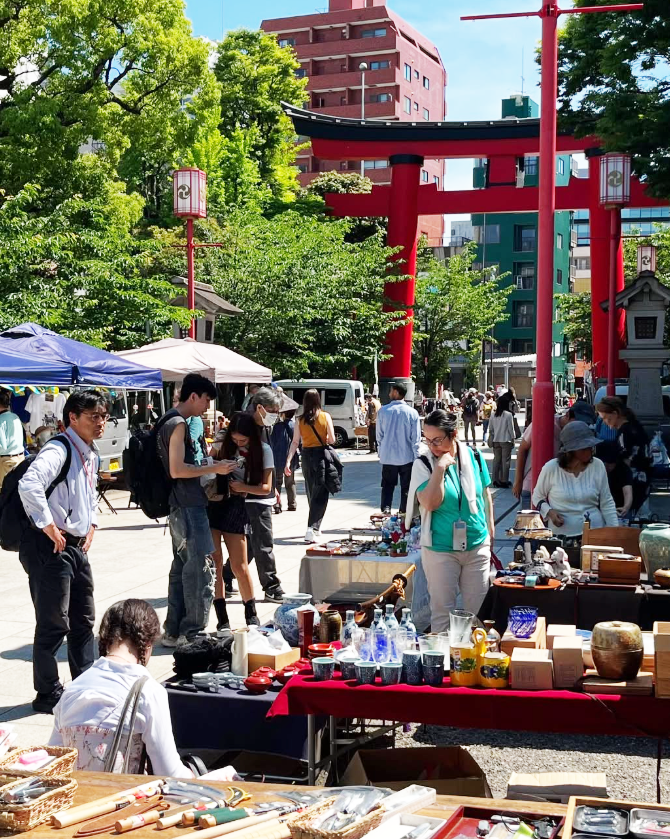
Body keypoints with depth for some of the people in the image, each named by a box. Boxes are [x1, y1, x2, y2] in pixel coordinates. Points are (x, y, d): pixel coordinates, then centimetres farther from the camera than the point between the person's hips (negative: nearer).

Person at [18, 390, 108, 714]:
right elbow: (29, 484, -34)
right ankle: (48, 695, 10)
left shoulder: (91, 456, 13)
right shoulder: (59, 450, -17)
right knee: (54, 624, -2)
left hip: (76, 547, 10)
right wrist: (49, 528, -27)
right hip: (50, 548, -10)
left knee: (84, 620, 16)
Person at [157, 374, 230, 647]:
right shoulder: (178, 424, -15)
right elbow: (177, 470, -22)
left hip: (179, 507, 11)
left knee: (182, 568, 14)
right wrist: (214, 468, -15)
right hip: (189, 507, -11)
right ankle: (191, 633, -4)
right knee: (202, 568, -7)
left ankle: (173, 632, 19)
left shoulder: (169, 422, 16)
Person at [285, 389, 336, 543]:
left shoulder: (300, 420, 0)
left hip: (307, 456, 3)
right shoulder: (325, 416, -6)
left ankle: (315, 528, 27)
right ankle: (312, 528, -17)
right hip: (321, 455, -3)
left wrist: (288, 461, -7)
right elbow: (332, 440, -6)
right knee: (320, 494, -3)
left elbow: (295, 442, -6)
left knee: (311, 493, 17)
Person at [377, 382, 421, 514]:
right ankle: (404, 512, 13)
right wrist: (416, 457, 2)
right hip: (407, 457, -1)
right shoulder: (412, 413, -9)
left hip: (388, 457, 1)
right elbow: (416, 439, -7)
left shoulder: (383, 411, -7)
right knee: (406, 486, 11)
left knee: (387, 485, 13)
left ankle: (386, 508, -1)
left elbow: (379, 435, 1)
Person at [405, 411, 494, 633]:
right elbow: (429, 503, -22)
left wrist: (490, 528, 16)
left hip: (477, 546, 3)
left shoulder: (473, 457, -1)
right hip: (440, 550, -3)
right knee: (442, 610, 5)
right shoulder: (423, 464, -10)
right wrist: (440, 468, -23)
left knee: (478, 609, 10)